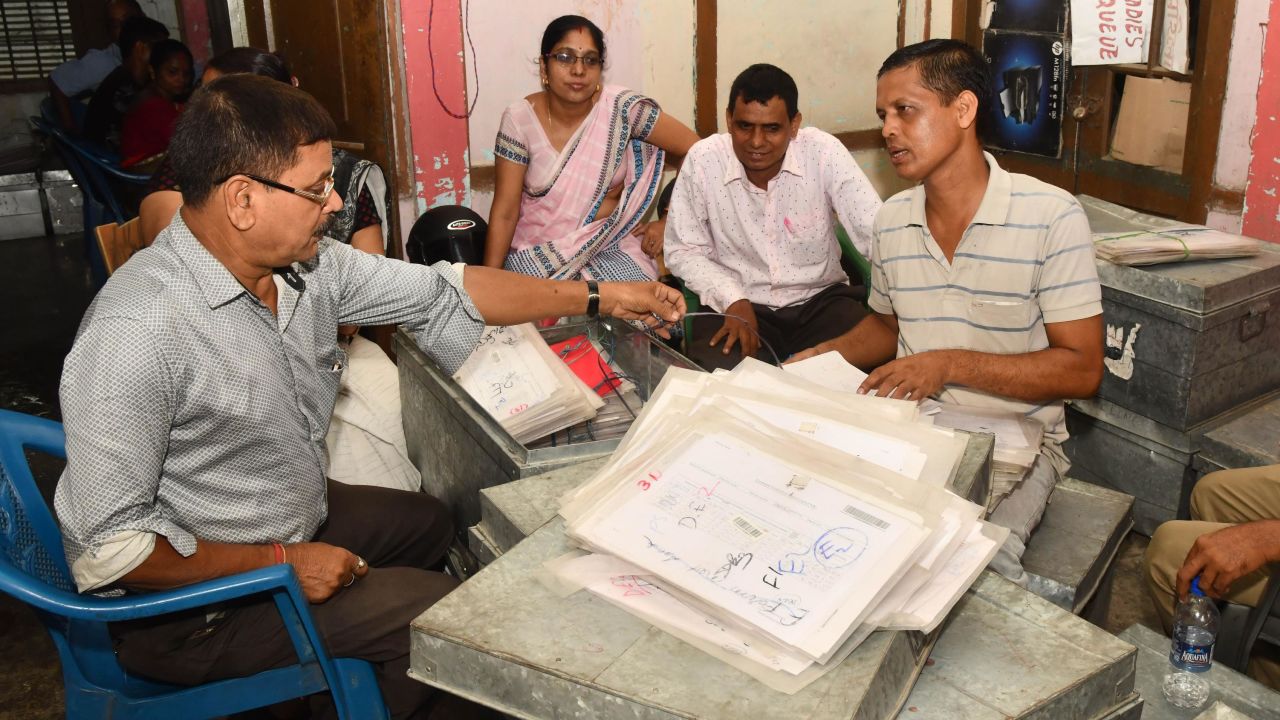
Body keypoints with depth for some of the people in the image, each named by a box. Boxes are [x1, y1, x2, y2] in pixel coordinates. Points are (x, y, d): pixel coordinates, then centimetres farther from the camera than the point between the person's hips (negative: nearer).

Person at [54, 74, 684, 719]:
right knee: (445, 612, -10)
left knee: (429, 520, 25)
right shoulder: (138, 332, -32)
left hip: (295, 517, 8)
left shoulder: (309, 265, -10)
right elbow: (106, 549, -28)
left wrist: (600, 297, 1)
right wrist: (280, 563, -23)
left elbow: (440, 293, 1)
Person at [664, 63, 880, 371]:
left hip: (820, 299, 1)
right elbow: (683, 251, -1)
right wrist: (734, 301, -16)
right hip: (737, 304, 0)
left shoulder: (823, 153, -11)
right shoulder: (703, 160, -10)